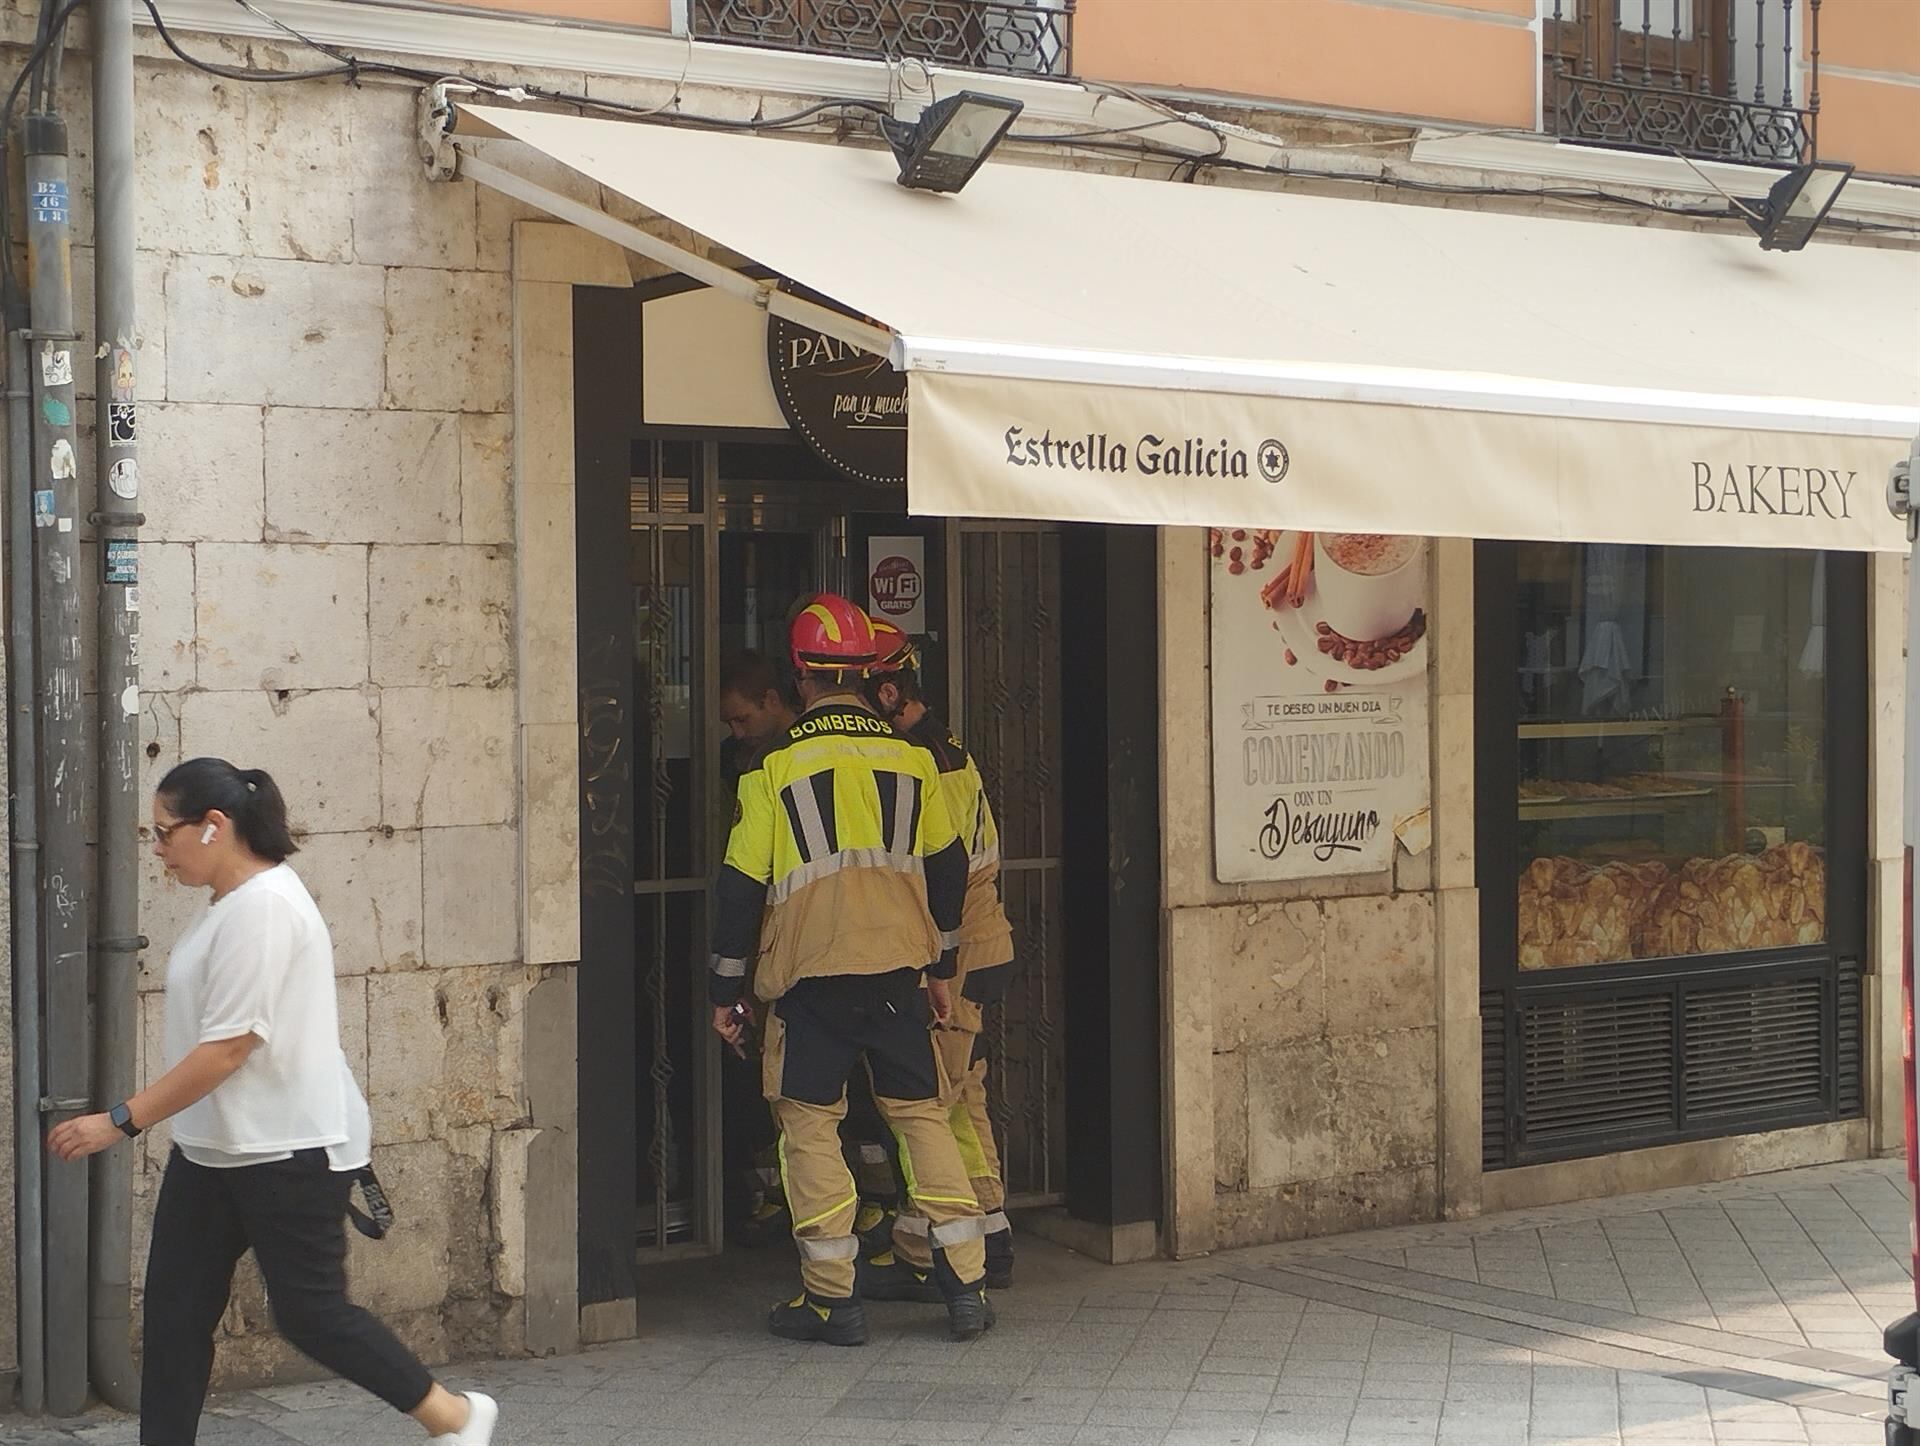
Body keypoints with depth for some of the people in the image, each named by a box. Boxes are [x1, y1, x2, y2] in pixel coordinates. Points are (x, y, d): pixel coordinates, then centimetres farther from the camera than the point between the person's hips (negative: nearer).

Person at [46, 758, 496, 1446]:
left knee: (310, 1312, 0)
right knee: (174, 1310, 7)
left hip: (288, 1153, -10)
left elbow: (227, 1048, -24)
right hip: (214, 1151, 10)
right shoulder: (230, 904, 12)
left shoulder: (263, 907, -21)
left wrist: (121, 1122, -21)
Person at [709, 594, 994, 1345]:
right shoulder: (911, 755, 6)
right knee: (921, 1113, 11)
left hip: (810, 973, -3)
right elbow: (947, 864, 12)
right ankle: (965, 1282, 8)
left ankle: (830, 1296, 5)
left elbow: (741, 883, -2)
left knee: (809, 1122, 6)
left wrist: (724, 988, 6)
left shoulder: (773, 764, -4)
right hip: (898, 967, 3)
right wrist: (941, 966, 23)